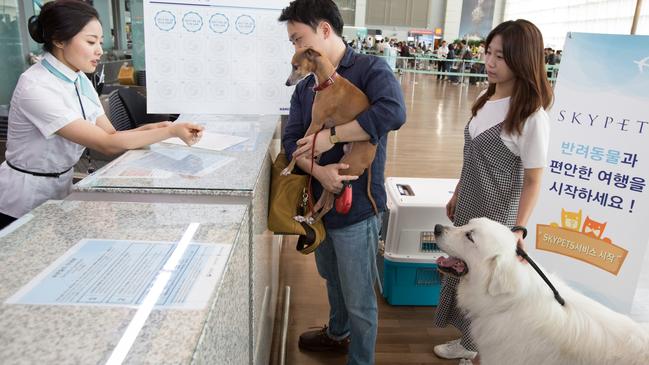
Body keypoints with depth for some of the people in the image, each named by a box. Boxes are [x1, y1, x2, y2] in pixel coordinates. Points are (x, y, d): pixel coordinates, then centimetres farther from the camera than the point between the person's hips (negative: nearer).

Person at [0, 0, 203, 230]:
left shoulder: (80, 80, 0)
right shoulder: (36, 87, -25)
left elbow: (111, 136, -4)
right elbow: (107, 144, -28)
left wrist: (149, 129, -22)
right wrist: (171, 131, -31)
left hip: (59, 189, 7)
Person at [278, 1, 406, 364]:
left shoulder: (370, 68, -11)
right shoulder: (306, 86, 8)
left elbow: (393, 112, -30)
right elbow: (291, 139, -2)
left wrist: (331, 136, -25)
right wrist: (318, 170, -22)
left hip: (356, 208, -7)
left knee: (359, 299, 7)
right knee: (334, 280, 28)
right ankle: (338, 333, 53)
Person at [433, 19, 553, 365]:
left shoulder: (531, 116, -21)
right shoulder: (488, 99, 1)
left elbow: (533, 181, -17)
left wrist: (518, 230, -17)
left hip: (496, 215, -7)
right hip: (469, 206, 7)